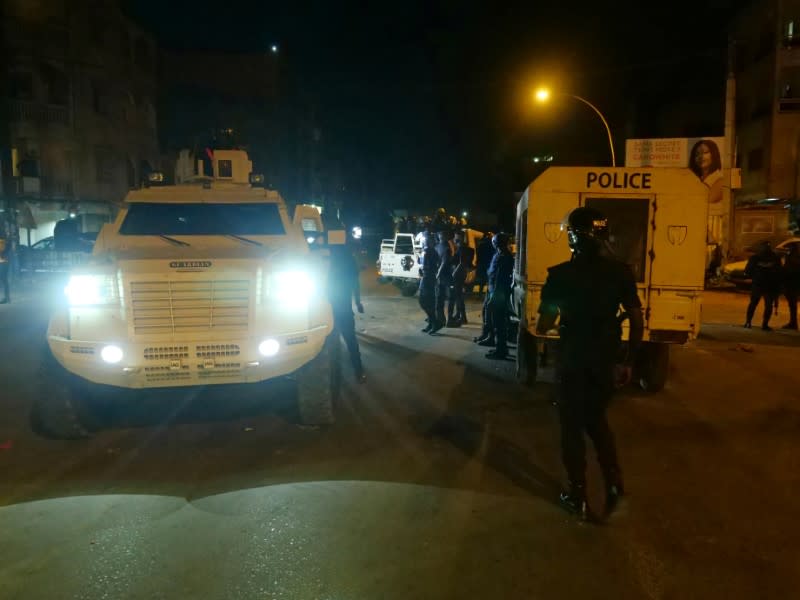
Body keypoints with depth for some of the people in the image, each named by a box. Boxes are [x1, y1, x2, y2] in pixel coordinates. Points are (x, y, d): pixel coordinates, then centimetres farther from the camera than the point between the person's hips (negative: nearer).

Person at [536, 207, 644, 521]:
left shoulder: (560, 275, -14)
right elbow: (637, 322, -1)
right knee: (596, 419, 26)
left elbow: (542, 327, -11)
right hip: (605, 363, 4)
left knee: (573, 427, 12)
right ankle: (614, 482, 20)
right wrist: (629, 362, 9)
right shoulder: (620, 272, -3)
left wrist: (553, 312, 11)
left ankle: (578, 496, 21)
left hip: (573, 363, -3)